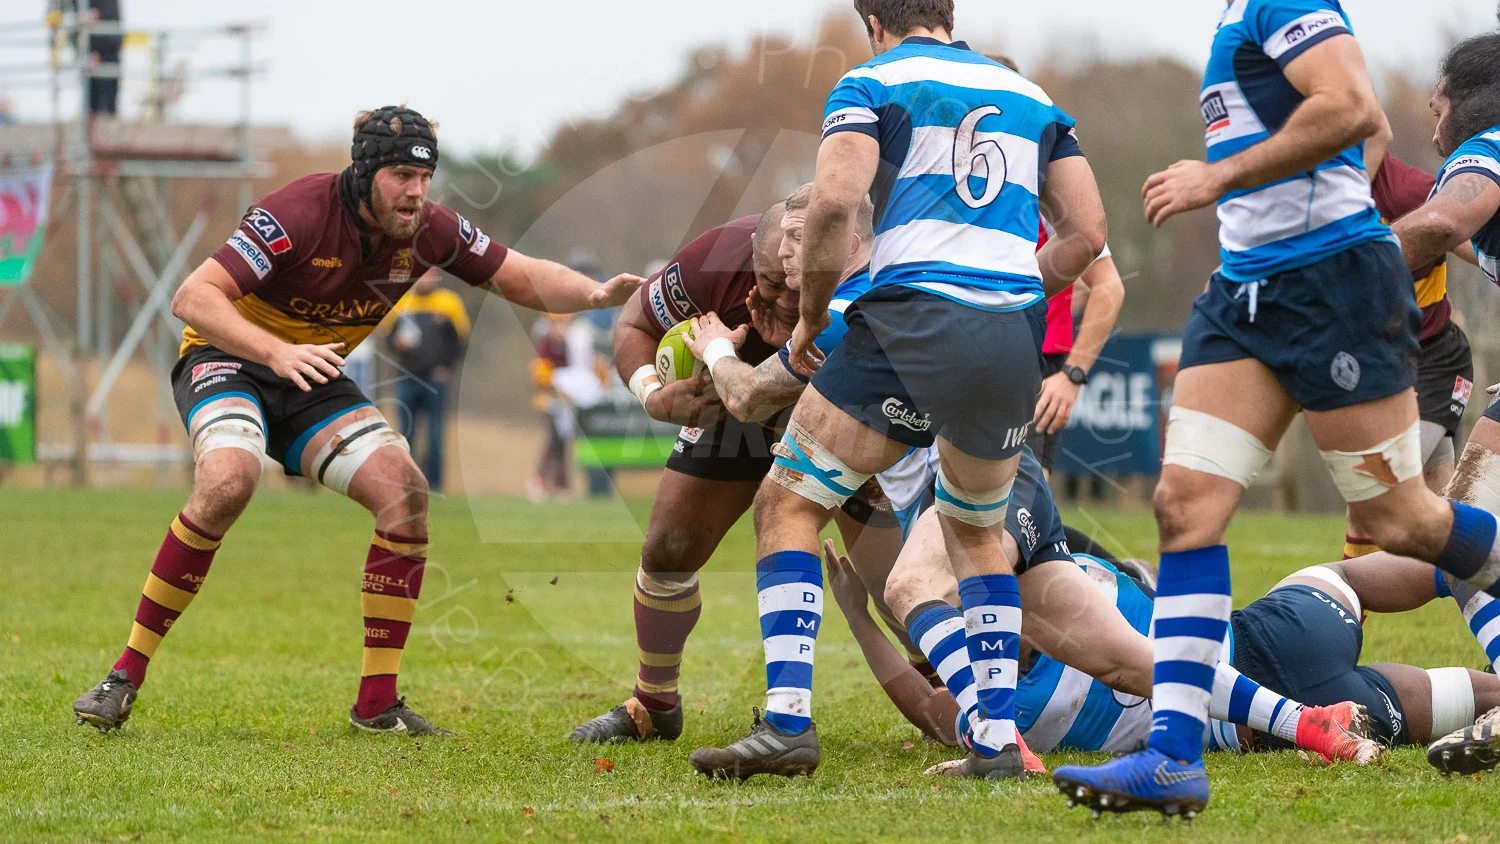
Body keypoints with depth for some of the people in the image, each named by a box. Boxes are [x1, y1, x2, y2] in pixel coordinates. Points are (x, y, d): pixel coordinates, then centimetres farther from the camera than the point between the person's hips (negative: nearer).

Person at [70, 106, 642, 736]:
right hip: (227, 358, -6)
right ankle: (125, 677, -27)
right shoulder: (297, 213, -27)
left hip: (314, 382, 6)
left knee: (405, 490, -15)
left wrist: (595, 294, -16)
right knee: (228, 481, -35)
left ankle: (377, 704, -7)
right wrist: (278, 351, -45)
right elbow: (193, 297, -32)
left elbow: (520, 278, 4)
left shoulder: (428, 230, -9)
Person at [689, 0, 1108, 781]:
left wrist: (810, 316, 2)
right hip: (1015, 341, 5)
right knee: (976, 533, 26)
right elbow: (1088, 232, 15)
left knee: (787, 505, 8)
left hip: (910, 326, -5)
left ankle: (787, 721, -7)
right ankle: (999, 740, 14)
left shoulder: (872, 83, 6)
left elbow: (834, 199, -10)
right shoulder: (1031, 98, 21)